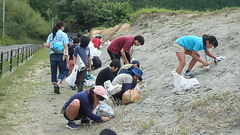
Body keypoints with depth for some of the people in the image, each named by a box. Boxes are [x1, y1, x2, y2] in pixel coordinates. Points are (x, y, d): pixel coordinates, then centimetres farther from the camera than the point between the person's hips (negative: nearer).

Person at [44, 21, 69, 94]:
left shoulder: (51, 35, 11)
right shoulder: (63, 34, -1)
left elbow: (47, 44, 4)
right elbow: (66, 45, -8)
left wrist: (45, 44, 26)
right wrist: (66, 53, -10)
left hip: (52, 55, 4)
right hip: (60, 55, -4)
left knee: (53, 72, 12)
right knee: (62, 71, 3)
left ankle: (55, 85, 15)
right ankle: (57, 84, -18)